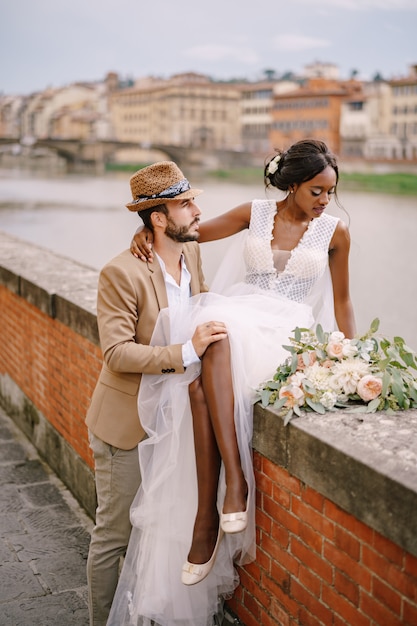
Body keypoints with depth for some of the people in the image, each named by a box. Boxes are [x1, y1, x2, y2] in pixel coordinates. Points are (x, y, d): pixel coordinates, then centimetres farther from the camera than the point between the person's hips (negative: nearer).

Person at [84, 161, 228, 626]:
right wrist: (186, 352, -34)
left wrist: (218, 323, 0)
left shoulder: (192, 252, 0)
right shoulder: (121, 273, -22)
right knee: (114, 533, 8)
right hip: (127, 422, -7)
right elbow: (116, 352, -26)